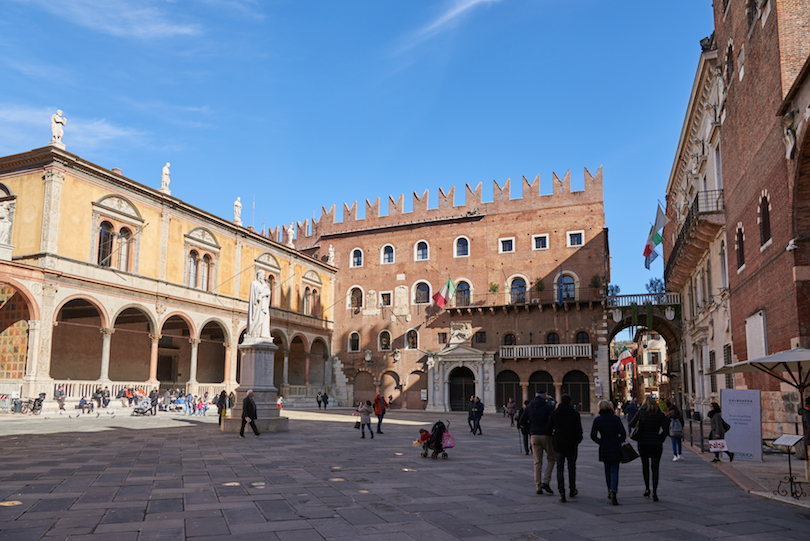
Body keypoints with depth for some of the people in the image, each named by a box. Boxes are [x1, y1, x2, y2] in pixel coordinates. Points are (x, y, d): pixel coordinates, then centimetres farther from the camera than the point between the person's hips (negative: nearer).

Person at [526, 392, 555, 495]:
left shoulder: (528, 407, 7)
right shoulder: (549, 407, -5)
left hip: (534, 436, 3)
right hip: (546, 436, -3)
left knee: (537, 462, 9)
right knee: (552, 458, 14)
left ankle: (538, 487, 7)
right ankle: (545, 481, 1)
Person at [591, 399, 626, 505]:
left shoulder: (597, 420, -2)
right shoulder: (616, 419, -6)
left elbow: (593, 436, -4)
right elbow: (623, 434, -10)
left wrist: (601, 442, 10)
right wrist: (620, 442, 8)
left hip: (604, 449, 2)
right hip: (615, 448, -2)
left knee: (607, 470, 19)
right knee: (614, 471, -1)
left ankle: (610, 491, 28)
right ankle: (613, 491, -20)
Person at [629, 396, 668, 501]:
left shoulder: (641, 412, -2)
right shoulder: (660, 414, 1)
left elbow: (632, 424, 3)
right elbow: (666, 430, -6)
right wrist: (660, 440, 5)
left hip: (643, 444, 0)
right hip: (656, 444, 0)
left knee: (645, 465, 19)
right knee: (655, 469, 8)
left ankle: (647, 488, 11)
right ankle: (654, 492, 2)